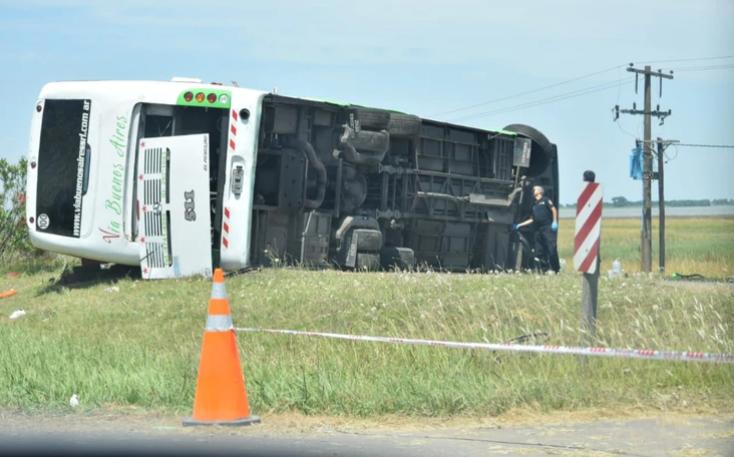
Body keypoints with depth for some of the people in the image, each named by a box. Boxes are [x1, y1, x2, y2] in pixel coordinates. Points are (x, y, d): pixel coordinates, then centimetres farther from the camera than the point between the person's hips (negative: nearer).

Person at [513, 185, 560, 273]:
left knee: (551, 248, -13)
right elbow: (532, 219, 27)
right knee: (539, 251, 2)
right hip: (539, 229, 8)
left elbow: (553, 209, -4)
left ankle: (555, 269, -10)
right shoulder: (535, 205, 26)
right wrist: (519, 225, 24)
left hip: (548, 227, -8)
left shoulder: (545, 200, 7)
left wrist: (555, 222, -16)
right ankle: (544, 269, 7)